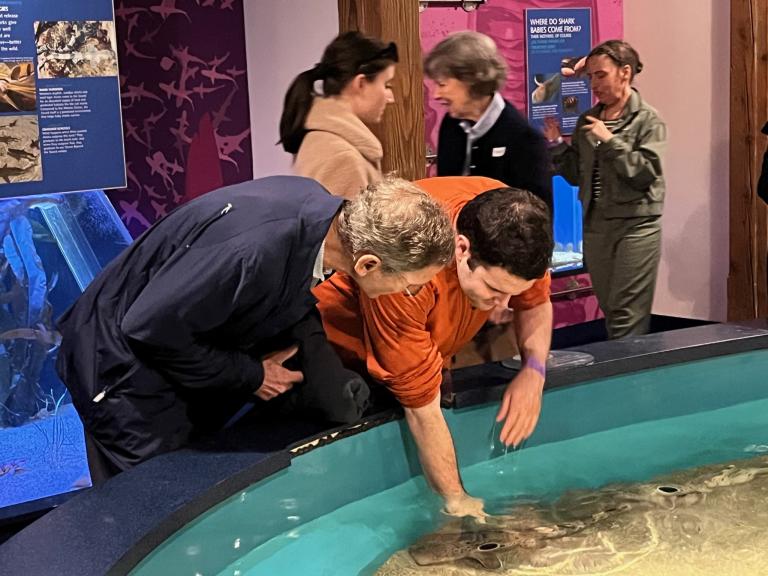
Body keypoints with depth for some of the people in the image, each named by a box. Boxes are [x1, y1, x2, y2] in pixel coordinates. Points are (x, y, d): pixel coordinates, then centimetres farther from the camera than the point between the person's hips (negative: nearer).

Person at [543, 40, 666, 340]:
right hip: (595, 226, 6)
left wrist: (610, 141, -17)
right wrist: (558, 147, -1)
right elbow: (577, 176, 13)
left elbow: (647, 173, -15)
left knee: (628, 317, -6)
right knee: (609, 311, 12)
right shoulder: (588, 120, 11)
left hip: (636, 226, -5)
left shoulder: (648, 120, -5)